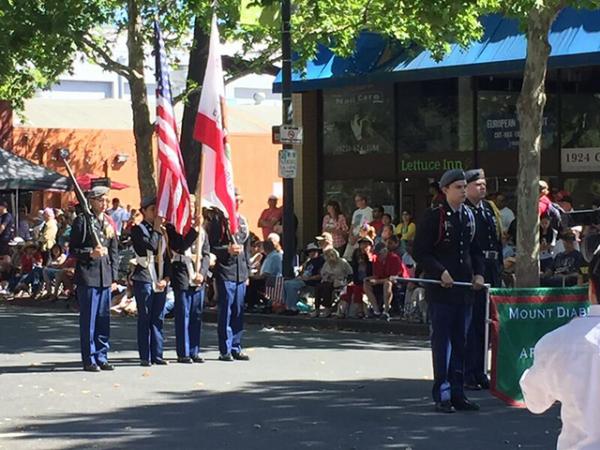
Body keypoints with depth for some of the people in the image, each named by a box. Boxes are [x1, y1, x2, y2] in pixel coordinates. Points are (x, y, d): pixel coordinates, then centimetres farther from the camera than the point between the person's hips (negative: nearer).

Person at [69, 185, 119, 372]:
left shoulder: (109, 222, 13)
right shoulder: (82, 221, -4)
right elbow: (73, 249, -4)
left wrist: (114, 277, 11)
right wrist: (90, 253, -21)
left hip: (105, 277, 6)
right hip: (88, 276, -6)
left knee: (104, 320, 9)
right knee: (88, 320, -1)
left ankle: (101, 357, 16)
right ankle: (89, 360, 4)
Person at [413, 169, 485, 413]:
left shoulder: (469, 216, 12)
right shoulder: (433, 216, -7)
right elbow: (419, 251, -9)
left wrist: (478, 273, 5)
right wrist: (440, 272, -18)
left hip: (465, 287, 6)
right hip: (441, 289, -6)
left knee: (460, 342, 10)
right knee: (442, 341, -3)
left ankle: (457, 393, 16)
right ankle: (442, 395, 0)